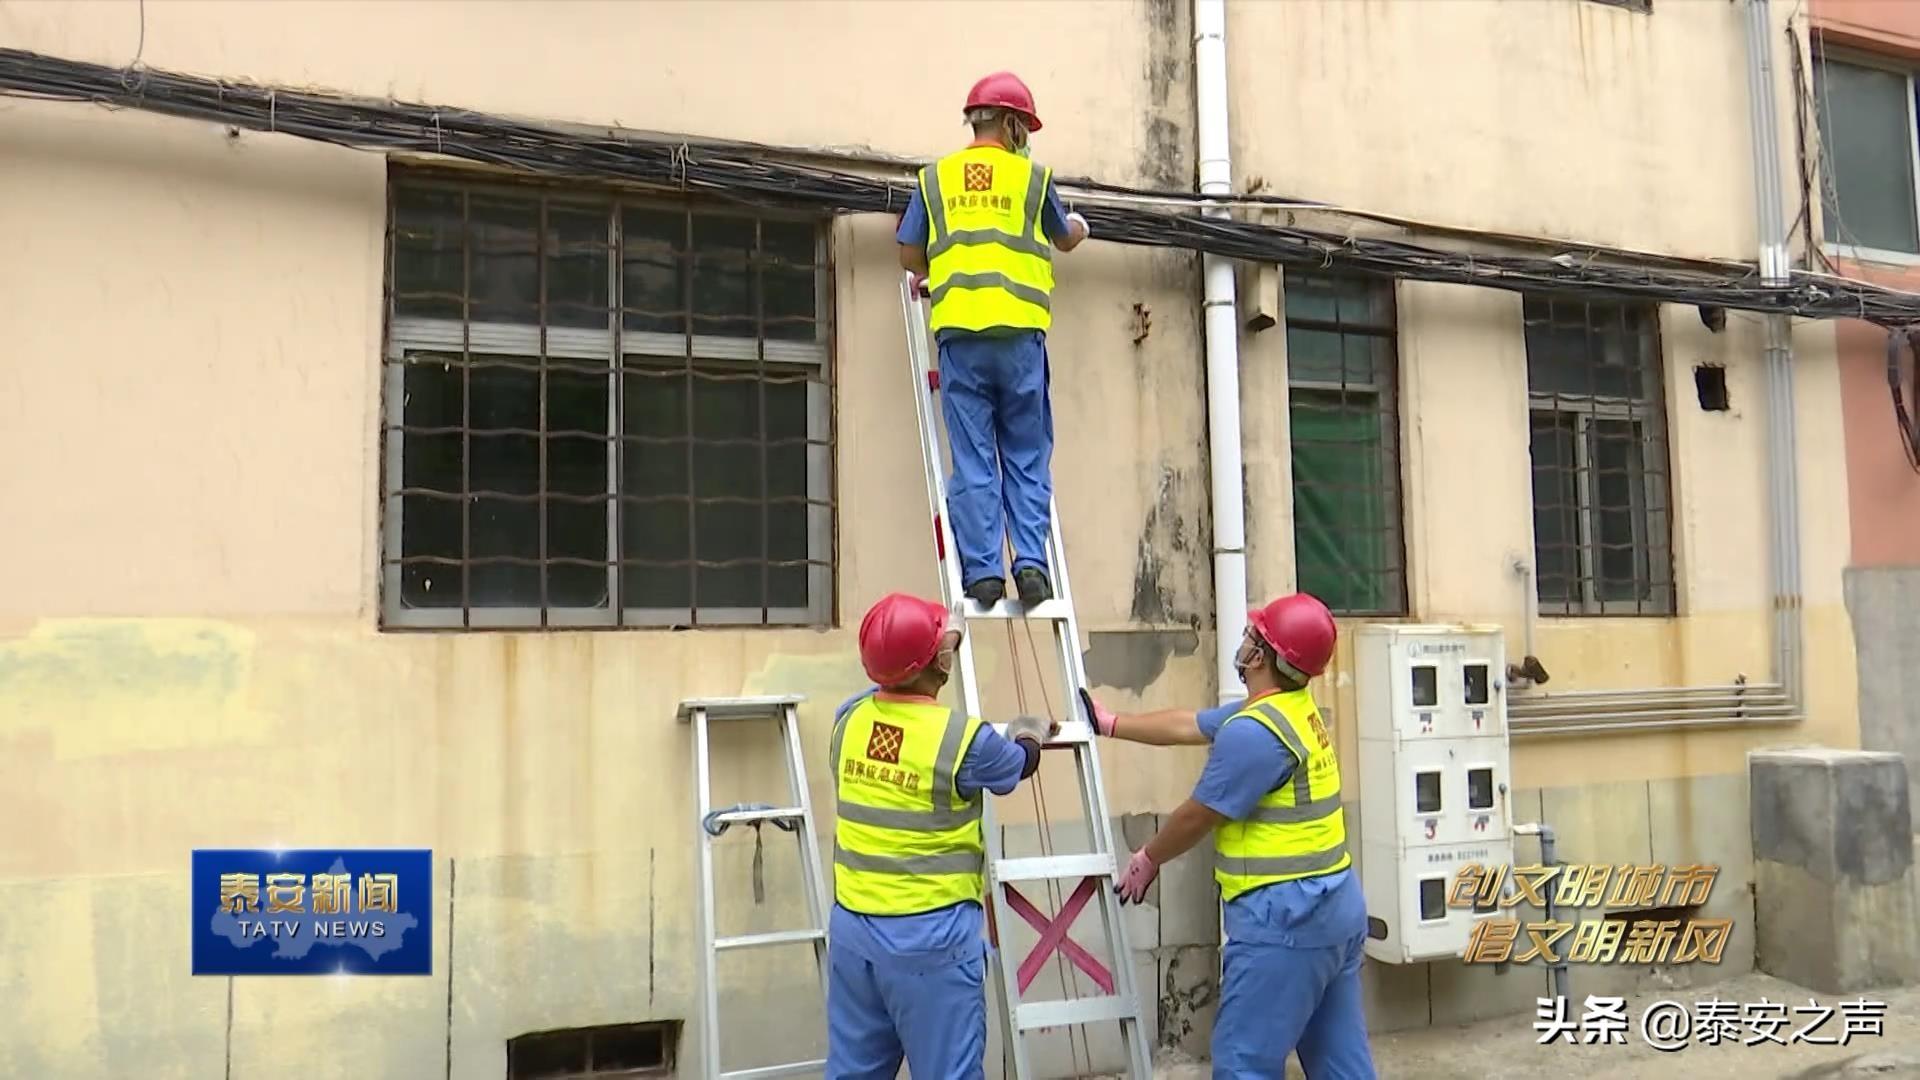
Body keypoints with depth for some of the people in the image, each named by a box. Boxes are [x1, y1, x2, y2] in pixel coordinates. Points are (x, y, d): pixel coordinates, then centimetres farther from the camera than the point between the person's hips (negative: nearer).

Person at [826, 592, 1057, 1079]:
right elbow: (1019, 764, 8)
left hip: (852, 927, 6)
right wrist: (1030, 735, 31)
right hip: (931, 935, -6)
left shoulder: (849, 718, 0)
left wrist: (936, 641, 36)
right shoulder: (963, 738, -14)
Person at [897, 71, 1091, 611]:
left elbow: (910, 254, 12)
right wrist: (1078, 227, 48)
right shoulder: (1032, 175, 9)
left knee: (972, 461, 3)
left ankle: (983, 571, 0)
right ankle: (1031, 562, 0)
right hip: (1019, 329, -1)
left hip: (960, 330, 1)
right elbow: (1063, 239, 25)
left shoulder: (935, 177, 11)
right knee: (1027, 458, 8)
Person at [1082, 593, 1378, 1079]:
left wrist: (1146, 861, 8)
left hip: (1285, 915, -10)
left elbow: (1196, 817, -11)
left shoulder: (1254, 733, -22)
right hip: (1335, 904, 10)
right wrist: (1109, 724, 26)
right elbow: (1187, 725, 19)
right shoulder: (1295, 708, 9)